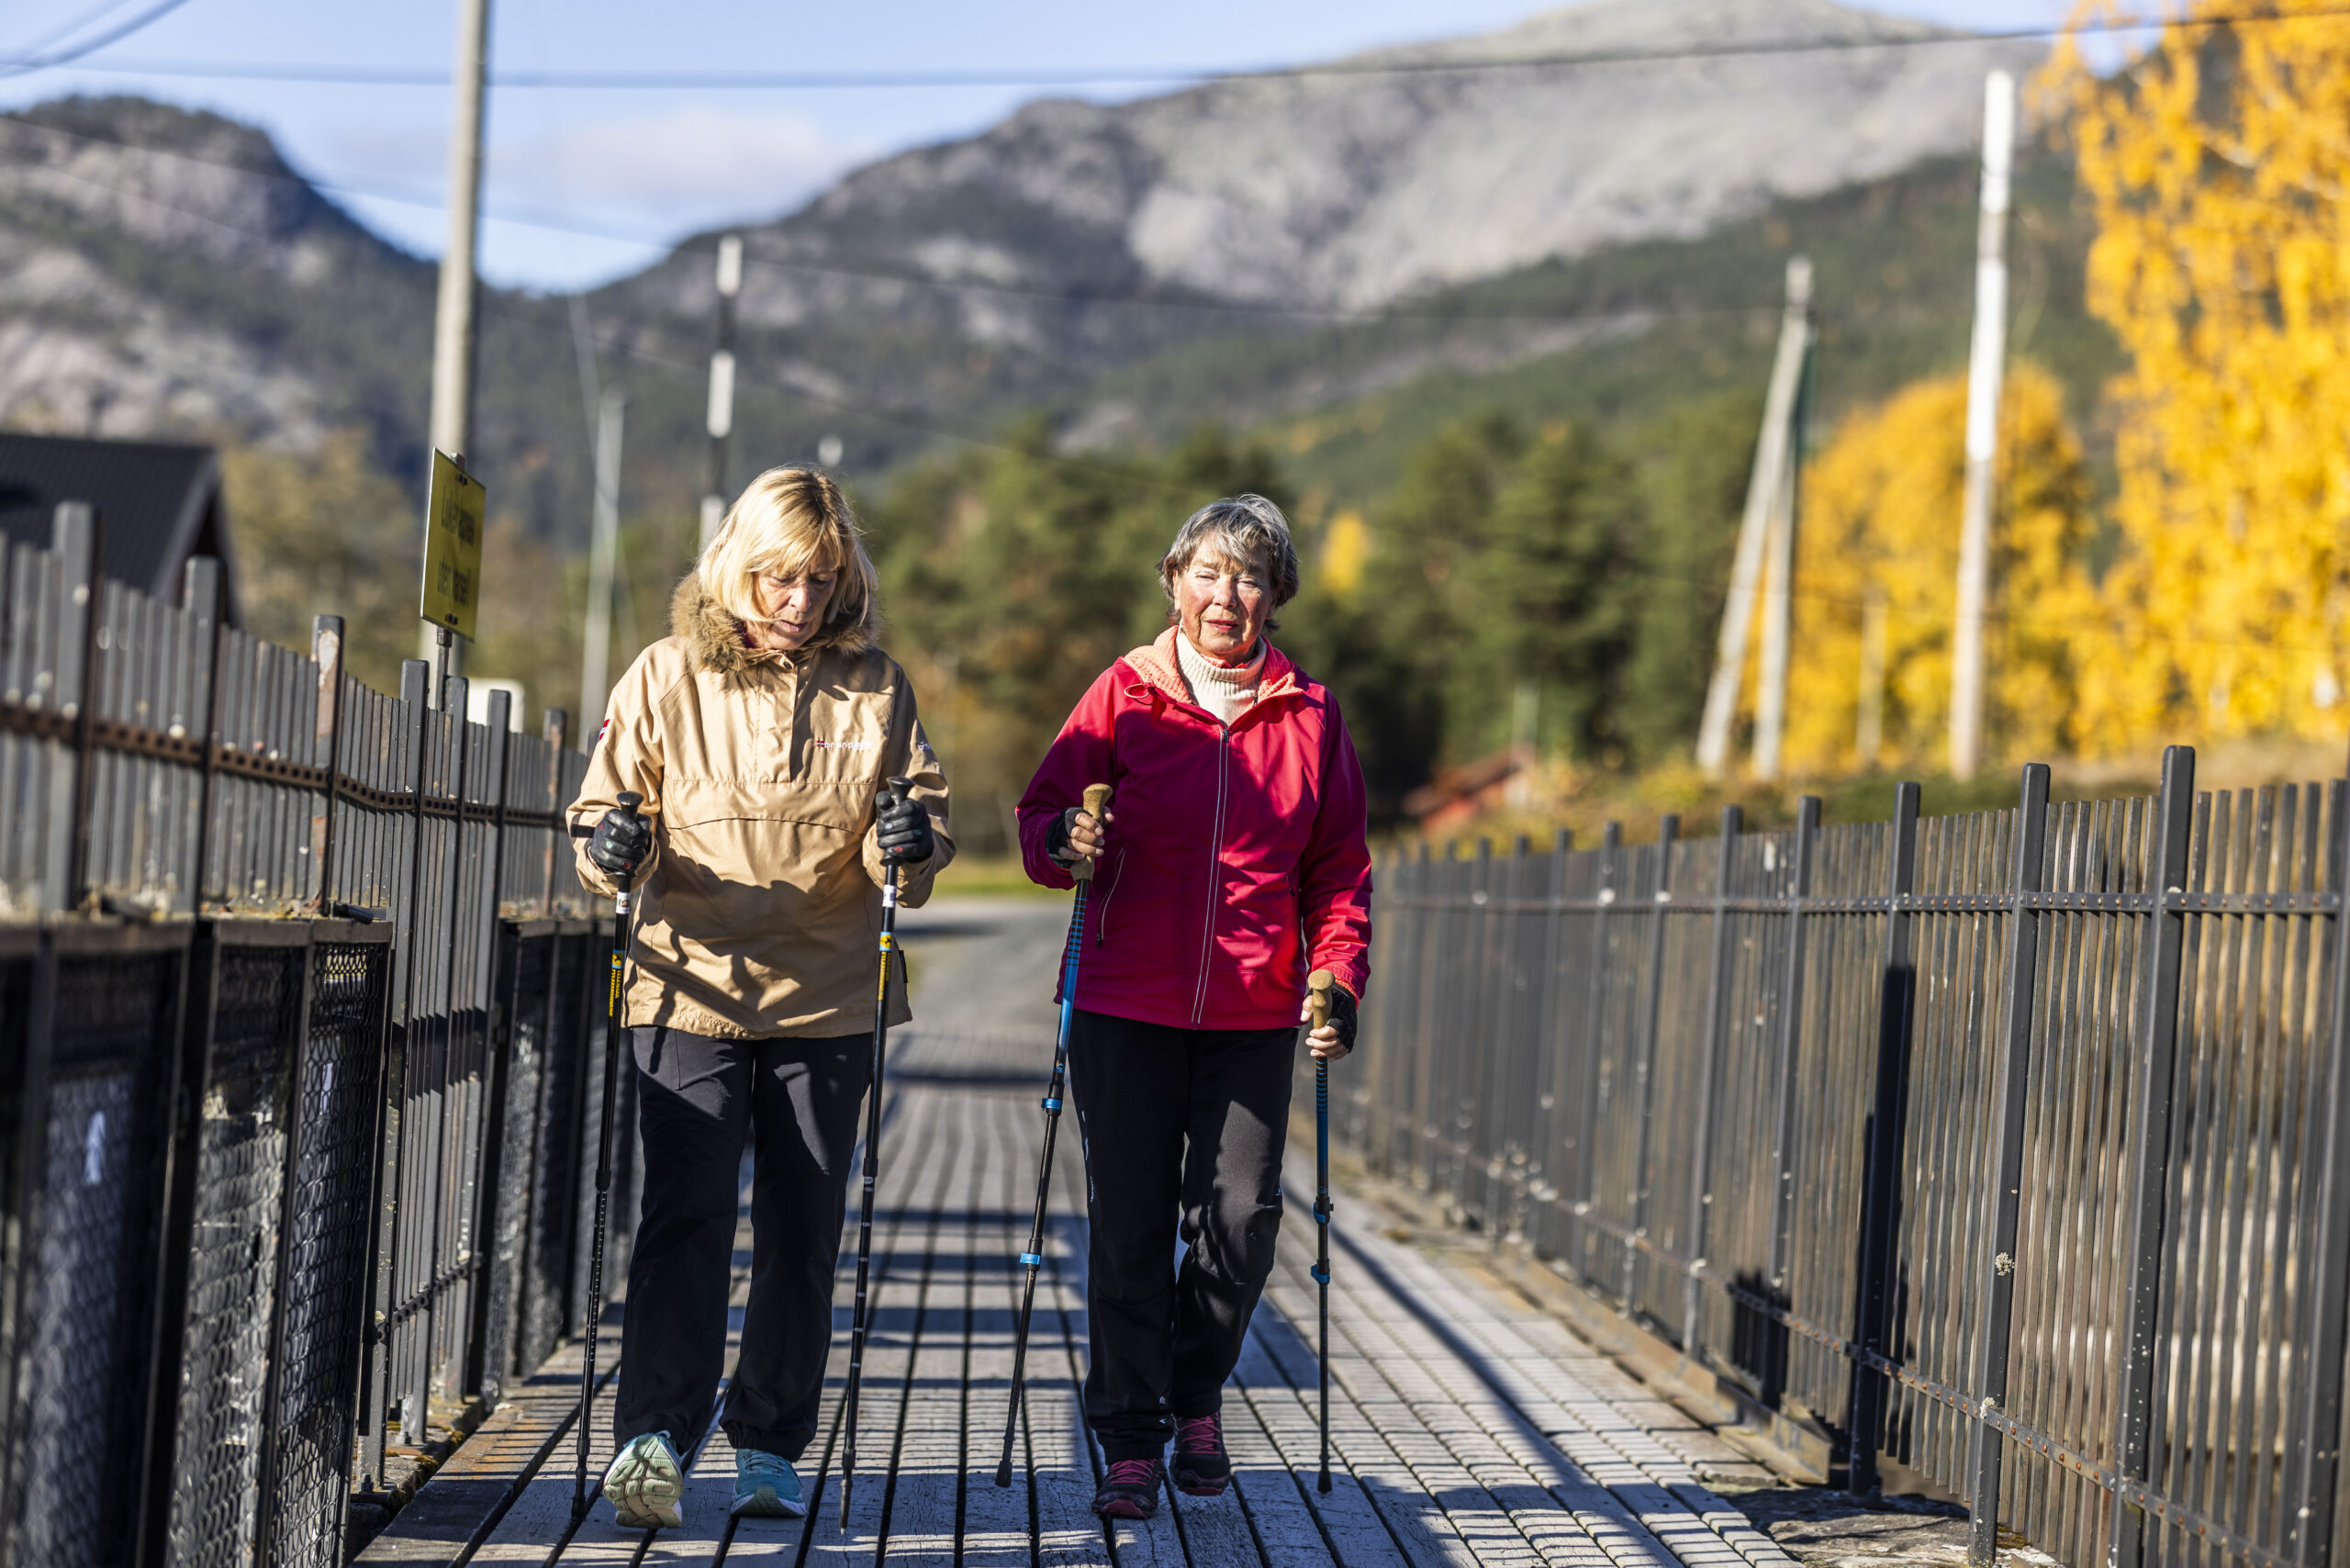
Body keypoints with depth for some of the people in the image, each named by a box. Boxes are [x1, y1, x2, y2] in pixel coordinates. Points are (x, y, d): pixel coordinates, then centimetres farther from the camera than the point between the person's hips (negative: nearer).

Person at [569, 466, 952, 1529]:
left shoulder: (874, 686, 5)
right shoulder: (667, 677, 1)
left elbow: (914, 834, 7)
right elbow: (607, 819, 3)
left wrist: (911, 843, -16)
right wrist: (616, 851, -19)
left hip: (827, 1005, 2)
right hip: (691, 992, -2)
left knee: (804, 1236, 7)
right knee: (684, 1217, -14)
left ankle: (769, 1448, 18)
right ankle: (651, 1438, -20)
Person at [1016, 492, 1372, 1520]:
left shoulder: (1308, 715, 8)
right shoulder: (1124, 694, 4)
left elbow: (1338, 869, 11)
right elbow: (1045, 811, 7)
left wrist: (1338, 976, -1)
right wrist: (1062, 842, -16)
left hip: (1254, 1018, 1)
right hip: (1127, 1009, -1)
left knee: (1241, 1219, -1)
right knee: (1131, 1230, 0)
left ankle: (1196, 1399, 24)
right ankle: (1129, 1443, 11)